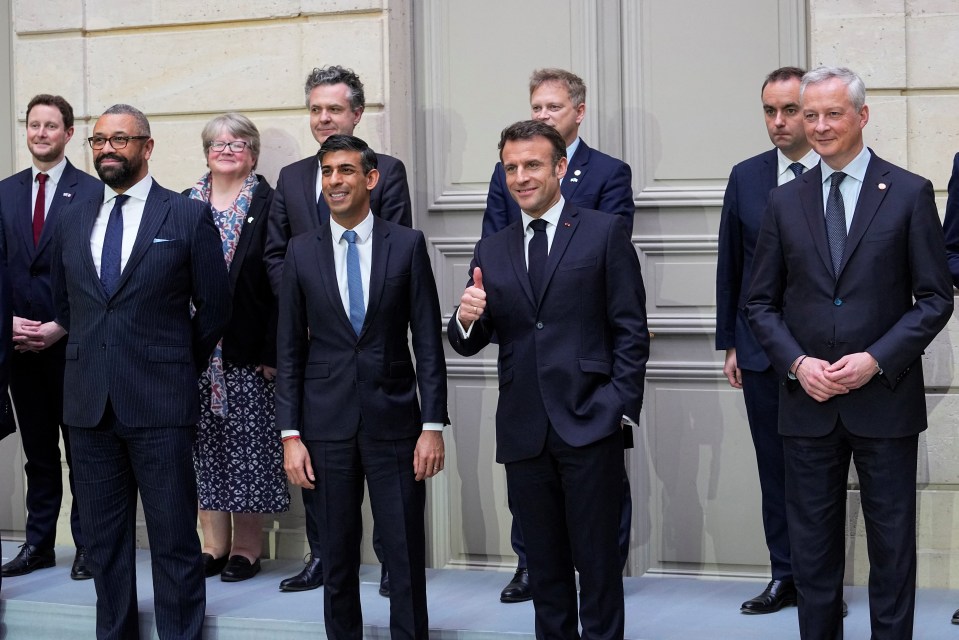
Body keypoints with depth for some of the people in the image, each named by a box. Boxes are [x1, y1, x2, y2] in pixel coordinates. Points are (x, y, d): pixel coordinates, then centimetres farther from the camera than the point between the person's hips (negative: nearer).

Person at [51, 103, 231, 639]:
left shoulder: (190, 217, -1)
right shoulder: (73, 222, 12)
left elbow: (214, 307, 3)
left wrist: (180, 369, 7)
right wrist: (97, 355, 15)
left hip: (160, 404, -4)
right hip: (90, 403, 4)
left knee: (175, 540, -2)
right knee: (105, 540, 10)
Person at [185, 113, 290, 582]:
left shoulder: (267, 204, -2)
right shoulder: (186, 204, 9)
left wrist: (273, 350, -12)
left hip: (247, 347, -4)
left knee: (247, 444, 1)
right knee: (205, 443, 7)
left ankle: (247, 547, 11)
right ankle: (214, 543, 16)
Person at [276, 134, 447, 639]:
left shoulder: (407, 245, 0)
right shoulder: (302, 252, 4)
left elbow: (428, 341, 0)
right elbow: (289, 350, 5)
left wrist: (433, 424, -5)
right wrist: (290, 435, -1)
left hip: (394, 420, -1)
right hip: (326, 425, 1)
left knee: (406, 556, 1)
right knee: (337, 559, 9)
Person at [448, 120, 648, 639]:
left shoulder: (605, 232, 2)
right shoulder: (492, 251, 13)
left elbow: (630, 329, -1)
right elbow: (470, 344, 10)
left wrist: (621, 406, -9)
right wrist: (466, 320, -12)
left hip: (590, 425, -4)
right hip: (523, 433, 4)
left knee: (597, 563, 1)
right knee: (544, 567, 12)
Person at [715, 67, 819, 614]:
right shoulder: (746, 178, 7)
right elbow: (730, 266, 11)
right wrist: (730, 343, 9)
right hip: (762, 352, 3)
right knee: (774, 467, 9)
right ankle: (786, 578, 18)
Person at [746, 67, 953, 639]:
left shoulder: (910, 193, -1)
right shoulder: (786, 202, 7)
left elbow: (936, 298, -2)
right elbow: (762, 303, 8)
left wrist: (876, 360, -14)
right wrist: (798, 364, -8)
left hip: (885, 400, -2)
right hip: (808, 401, 2)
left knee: (892, 546, 6)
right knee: (813, 548, 8)